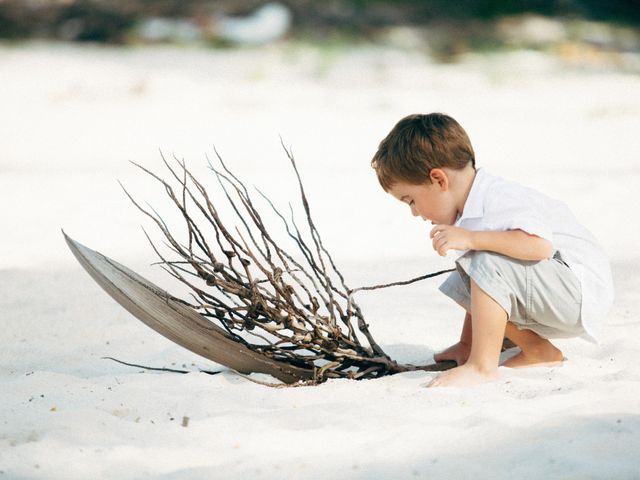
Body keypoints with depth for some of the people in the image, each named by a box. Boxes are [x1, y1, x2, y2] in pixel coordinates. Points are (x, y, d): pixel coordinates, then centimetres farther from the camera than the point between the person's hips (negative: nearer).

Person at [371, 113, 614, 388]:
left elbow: (540, 245, -40)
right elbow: (482, 290, 20)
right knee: (464, 284, 12)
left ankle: (483, 366, -24)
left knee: (490, 262, -28)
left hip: (583, 289, -11)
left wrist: (470, 239, -40)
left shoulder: (498, 202, -21)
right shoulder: (472, 211, 12)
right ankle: (538, 351, 11)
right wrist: (466, 343, 20)